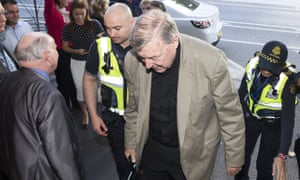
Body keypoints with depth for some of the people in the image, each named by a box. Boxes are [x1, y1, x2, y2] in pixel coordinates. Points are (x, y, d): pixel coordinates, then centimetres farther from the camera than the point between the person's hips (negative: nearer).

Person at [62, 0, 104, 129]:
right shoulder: (68, 28, -5)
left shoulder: (94, 24, -10)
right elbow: (65, 47, 3)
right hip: (77, 63, 2)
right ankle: (84, 114, 32)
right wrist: (76, 51, -16)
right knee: (80, 89, 11)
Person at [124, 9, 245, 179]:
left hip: (193, 153, -3)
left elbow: (230, 114, -13)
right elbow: (133, 106, 2)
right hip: (151, 150, 3)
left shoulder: (211, 61, -28)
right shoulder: (133, 60, -17)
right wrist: (131, 142, 14)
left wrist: (235, 157, -3)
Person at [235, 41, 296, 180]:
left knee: (265, 165, 3)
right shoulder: (253, 64, -21)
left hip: (273, 124, -3)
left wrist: (281, 155, -36)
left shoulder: (287, 81, -32)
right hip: (251, 117, 4)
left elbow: (288, 120, -31)